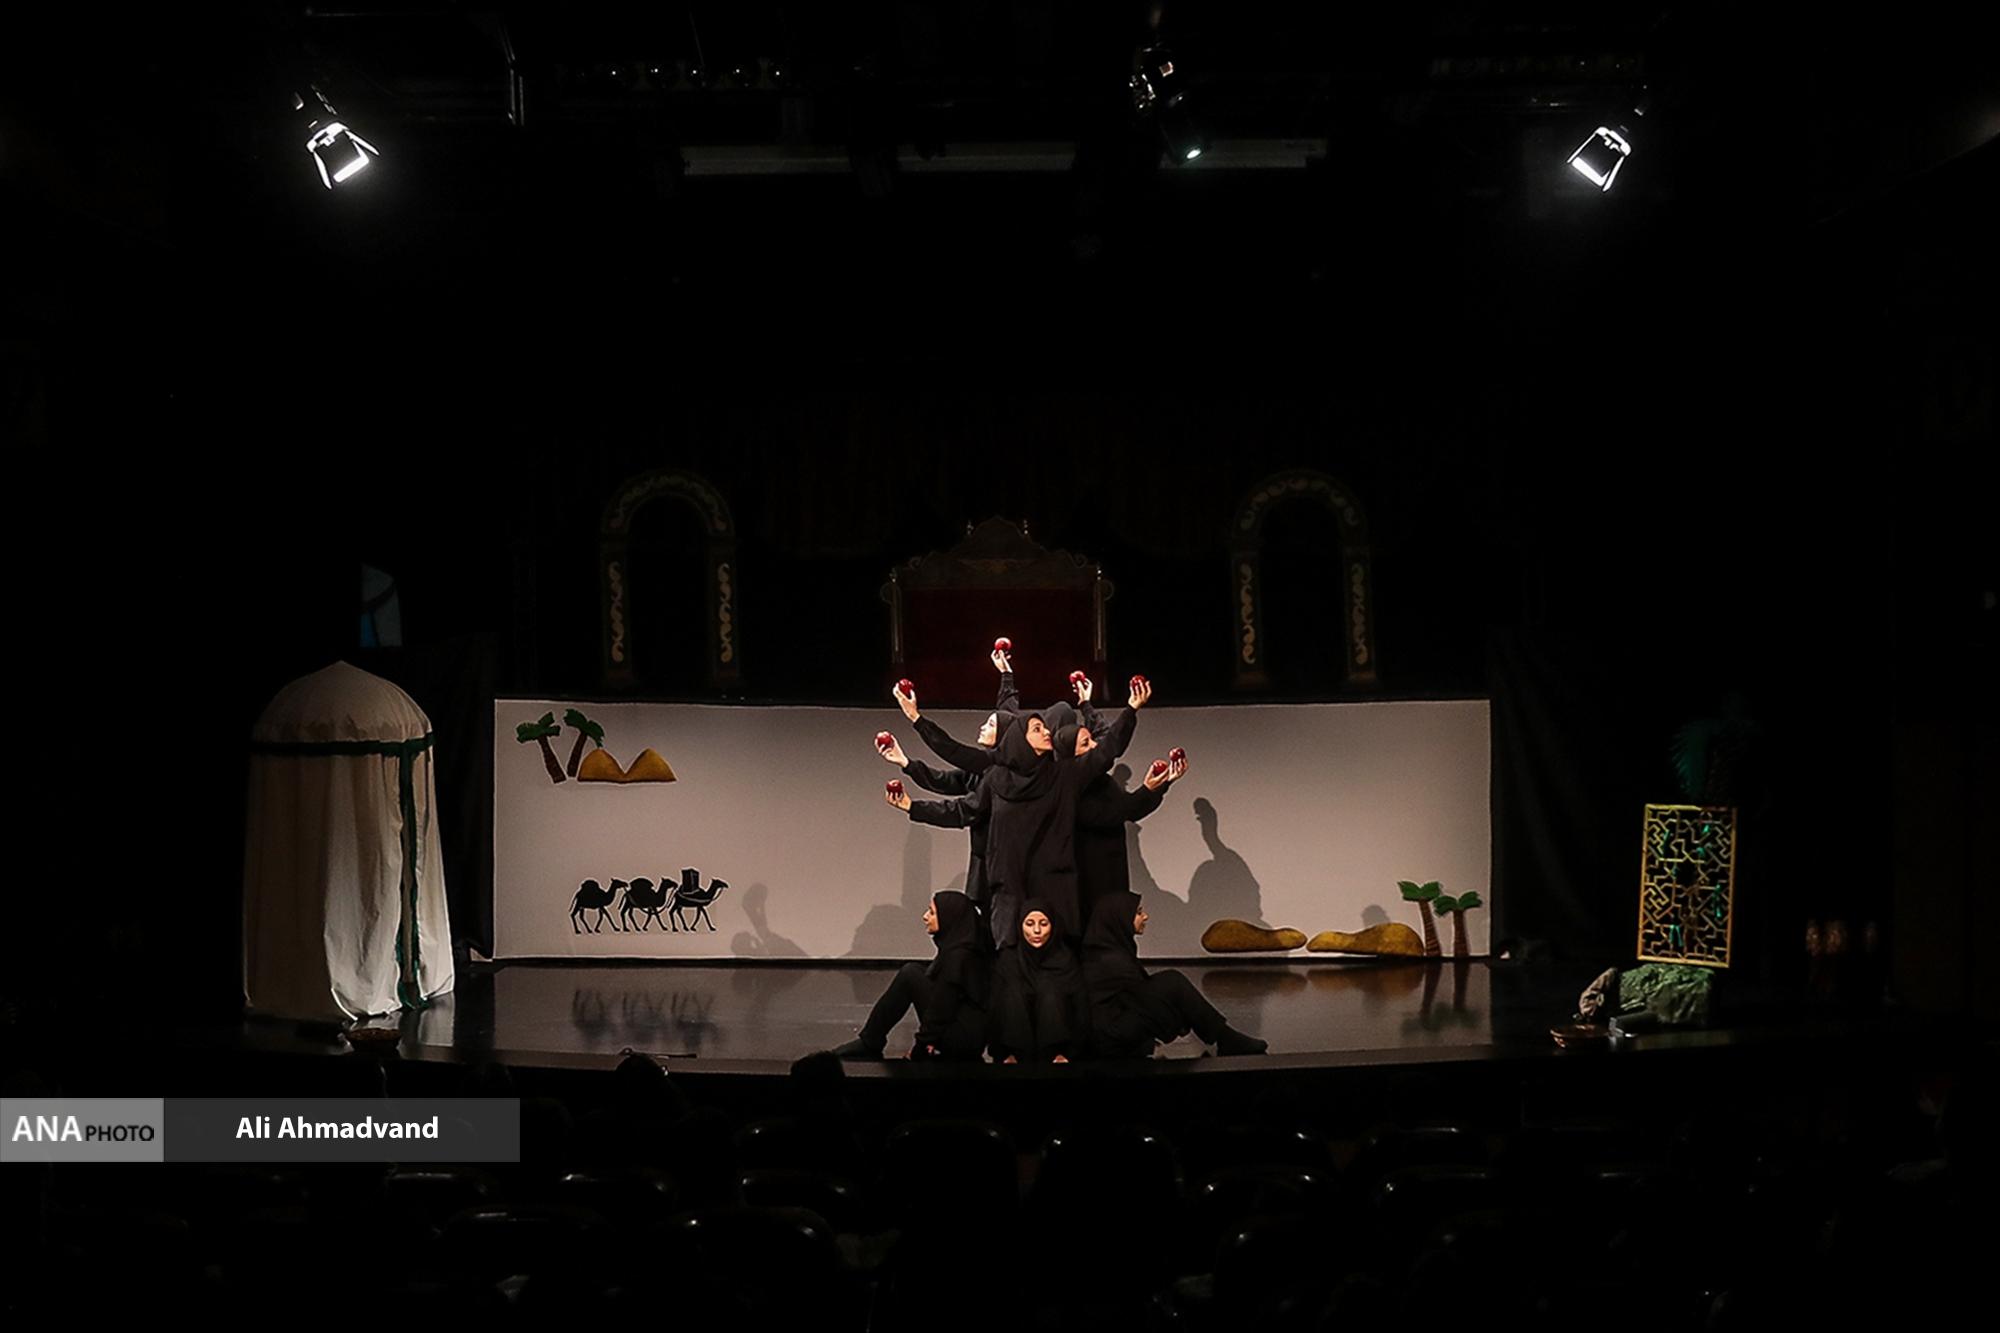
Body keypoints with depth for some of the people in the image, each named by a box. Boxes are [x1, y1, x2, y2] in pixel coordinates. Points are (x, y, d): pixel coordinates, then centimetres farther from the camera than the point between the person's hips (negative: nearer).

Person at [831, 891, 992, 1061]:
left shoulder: (957, 955, -19)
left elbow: (944, 1004, -19)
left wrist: (926, 1041, -8)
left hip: (963, 1037, -10)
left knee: (910, 975, -9)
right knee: (914, 970, 11)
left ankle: (869, 1045, -1)